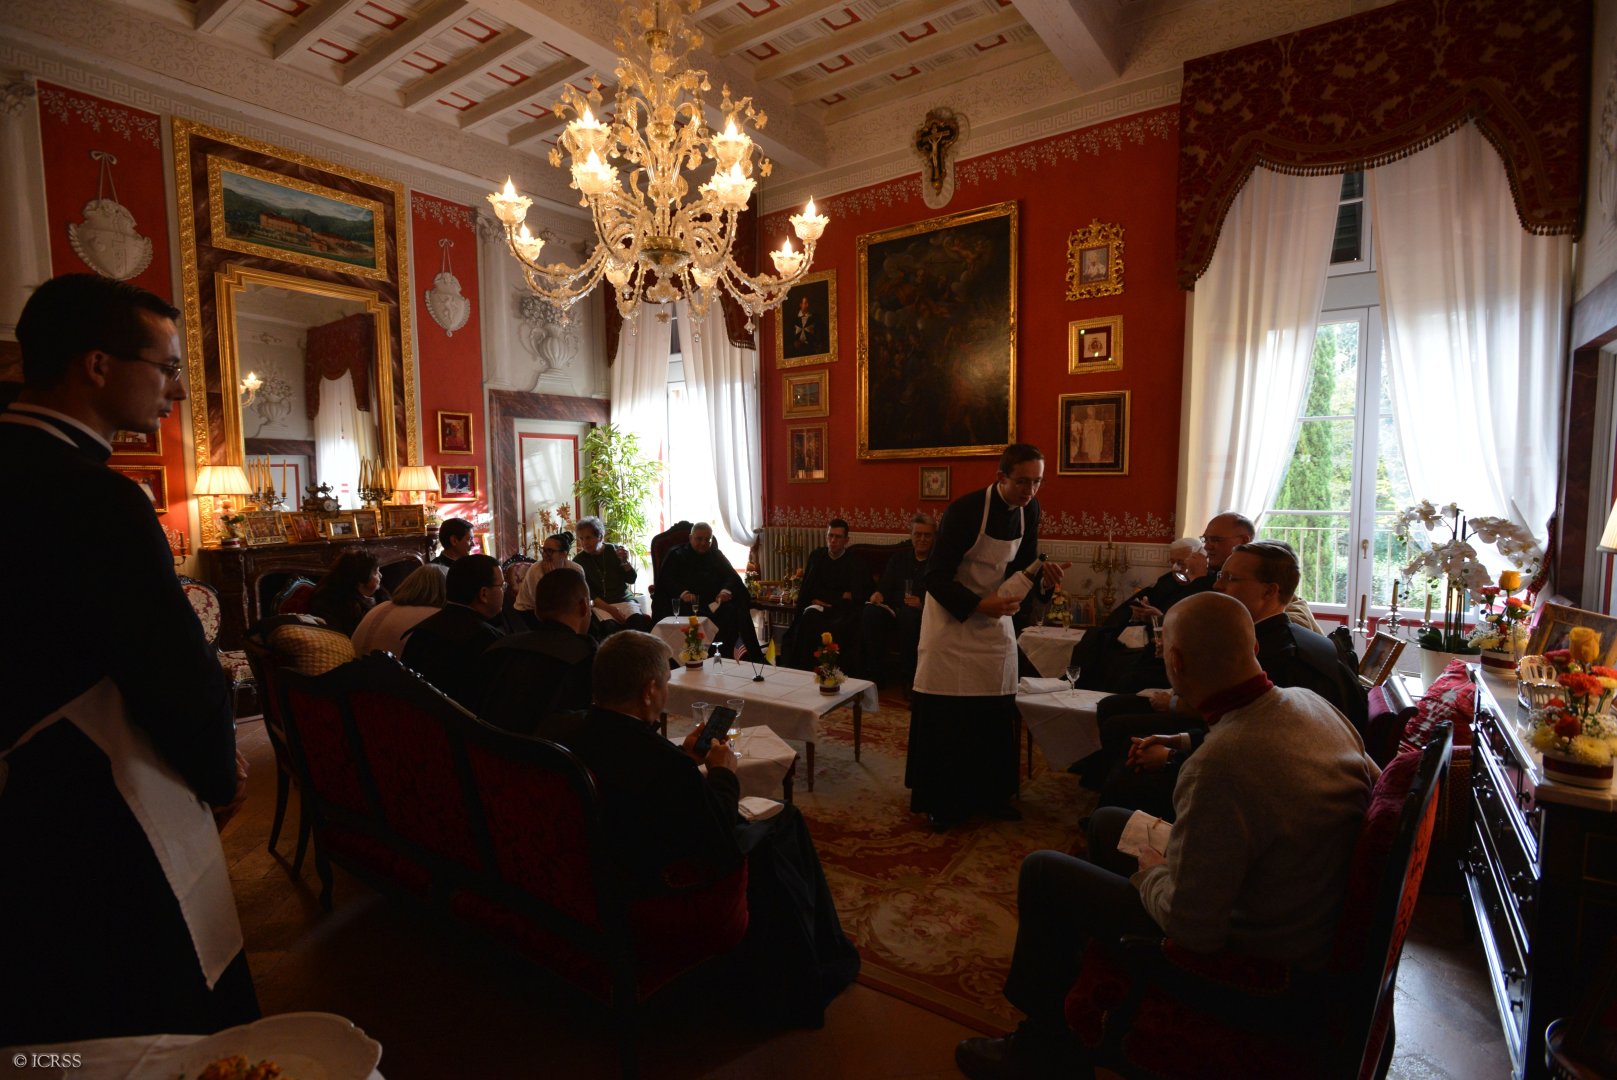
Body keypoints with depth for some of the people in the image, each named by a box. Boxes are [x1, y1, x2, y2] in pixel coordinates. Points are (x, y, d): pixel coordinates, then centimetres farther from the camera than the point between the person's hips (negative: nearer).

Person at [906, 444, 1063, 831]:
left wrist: (1042, 575, -11)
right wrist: (980, 606, -33)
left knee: (996, 714, 9)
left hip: (995, 614, 6)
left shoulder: (1029, 510, -3)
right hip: (952, 616, -6)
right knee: (944, 716, 0)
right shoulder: (964, 510, -22)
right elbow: (936, 578, -22)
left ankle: (991, 795, 25)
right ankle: (940, 802, 15)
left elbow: (1021, 566, 10)